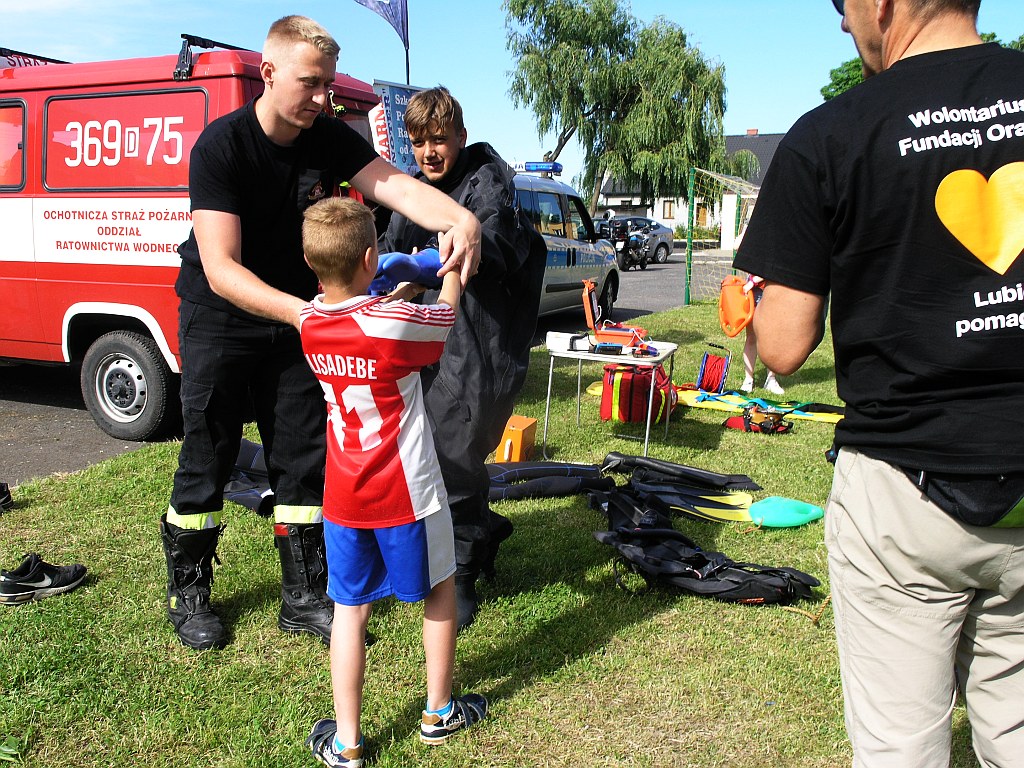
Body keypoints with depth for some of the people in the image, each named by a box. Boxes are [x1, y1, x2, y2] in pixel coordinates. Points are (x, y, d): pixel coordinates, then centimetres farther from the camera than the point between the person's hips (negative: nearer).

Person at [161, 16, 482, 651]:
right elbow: (220, 267, -31)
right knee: (209, 456, 2)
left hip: (296, 314, 4)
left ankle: (305, 597, 17)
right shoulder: (222, 145, -22)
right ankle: (188, 594, 22)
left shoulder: (331, 138, -9)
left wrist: (460, 218, -46)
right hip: (220, 318, -4)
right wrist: (299, 311, -47)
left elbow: (398, 186, -24)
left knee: (304, 456, 4)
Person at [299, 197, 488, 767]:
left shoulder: (310, 322, -5)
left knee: (351, 609, 14)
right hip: (406, 492, -4)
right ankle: (439, 713, 33)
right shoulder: (396, 323, -21)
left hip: (343, 496, 4)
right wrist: (454, 264, 18)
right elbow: (445, 312, 0)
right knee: (441, 591, 19)